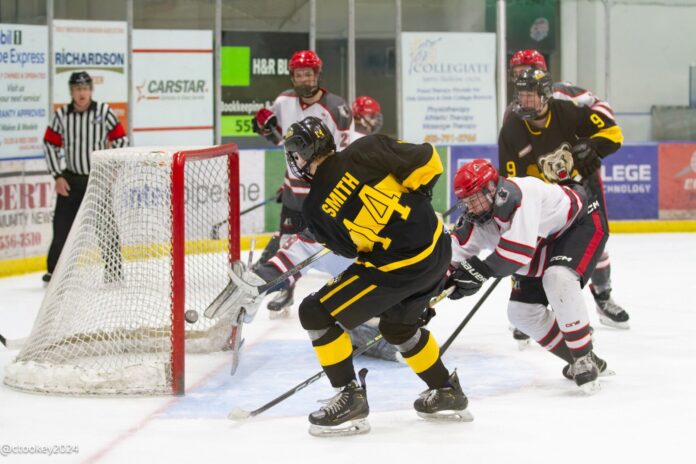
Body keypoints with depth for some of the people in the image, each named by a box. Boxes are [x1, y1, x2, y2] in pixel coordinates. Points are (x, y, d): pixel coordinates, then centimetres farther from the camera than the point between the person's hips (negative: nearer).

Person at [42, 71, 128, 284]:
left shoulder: (104, 112, -9)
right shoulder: (61, 115, -4)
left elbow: (120, 140, -3)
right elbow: (50, 145, 4)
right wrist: (58, 176, -2)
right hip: (71, 179, 2)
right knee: (62, 226, 4)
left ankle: (114, 268, 3)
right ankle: (54, 270, 18)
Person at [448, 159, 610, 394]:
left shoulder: (515, 194, -37)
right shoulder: (476, 218, -10)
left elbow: (521, 247, -43)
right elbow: (456, 251, -6)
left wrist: (481, 270, -43)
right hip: (545, 243, 10)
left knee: (558, 280, -34)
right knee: (522, 311, 2)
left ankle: (585, 359, -21)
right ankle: (580, 361, 15)